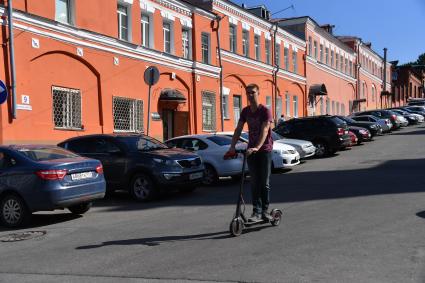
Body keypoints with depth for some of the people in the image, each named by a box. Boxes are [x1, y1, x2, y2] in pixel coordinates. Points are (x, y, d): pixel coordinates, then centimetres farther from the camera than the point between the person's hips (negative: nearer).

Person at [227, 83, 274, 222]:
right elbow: (238, 130, 2)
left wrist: (257, 147, -36)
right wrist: (232, 146, -11)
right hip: (251, 150, 4)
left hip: (264, 149, -4)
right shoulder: (245, 111, 5)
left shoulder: (265, 111, -12)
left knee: (265, 183, 2)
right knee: (254, 182, 3)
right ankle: (256, 212, 5)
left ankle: (265, 211, 11)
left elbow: (264, 131, -23)